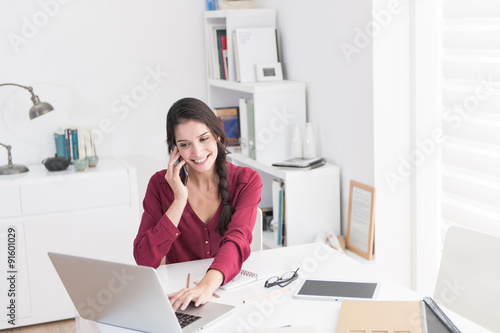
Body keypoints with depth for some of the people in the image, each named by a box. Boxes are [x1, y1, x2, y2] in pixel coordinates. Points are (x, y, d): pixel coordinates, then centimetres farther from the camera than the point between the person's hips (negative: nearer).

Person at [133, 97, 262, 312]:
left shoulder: (247, 181, -5)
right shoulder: (161, 185, -3)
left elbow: (237, 241, -23)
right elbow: (144, 261, -12)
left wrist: (207, 285, -42)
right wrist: (179, 200, -17)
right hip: (179, 293, 0)